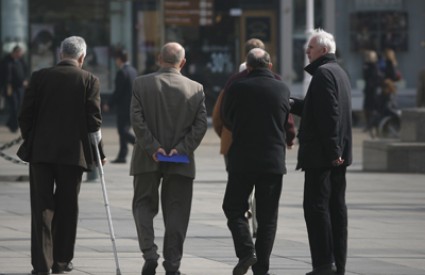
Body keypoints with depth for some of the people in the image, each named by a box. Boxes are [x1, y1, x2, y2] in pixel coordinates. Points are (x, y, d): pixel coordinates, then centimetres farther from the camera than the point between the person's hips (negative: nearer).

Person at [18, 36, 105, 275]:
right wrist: (98, 152, 6)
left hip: (41, 151, 1)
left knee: (42, 207, 1)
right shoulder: (89, 81, -3)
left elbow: (26, 114, 2)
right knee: (67, 207, 12)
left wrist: (30, 142, 15)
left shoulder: (40, 77, 1)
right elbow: (94, 120, -5)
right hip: (73, 152, -1)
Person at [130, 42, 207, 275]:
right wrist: (181, 149, -8)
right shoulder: (196, 89, -1)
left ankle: (149, 254, -6)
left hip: (147, 160, -1)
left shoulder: (141, 84, -4)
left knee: (144, 205, 12)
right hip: (181, 163, 1)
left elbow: (137, 119, -11)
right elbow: (200, 125, -6)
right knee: (176, 212, 8)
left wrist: (153, 148, -11)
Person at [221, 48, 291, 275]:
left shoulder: (237, 89, -7)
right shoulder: (282, 90, -1)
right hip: (274, 160, 2)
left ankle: (246, 250, -11)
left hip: (242, 160, -2)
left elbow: (227, 120, 7)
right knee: (267, 216, 8)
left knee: (234, 207, 10)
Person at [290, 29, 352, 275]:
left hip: (321, 153, -10)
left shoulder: (323, 73, -14)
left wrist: (331, 150, -24)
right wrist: (293, 104, 23)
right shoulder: (339, 72, 18)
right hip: (338, 154, 10)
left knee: (317, 207, -8)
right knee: (336, 207, 10)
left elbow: (328, 114, -21)